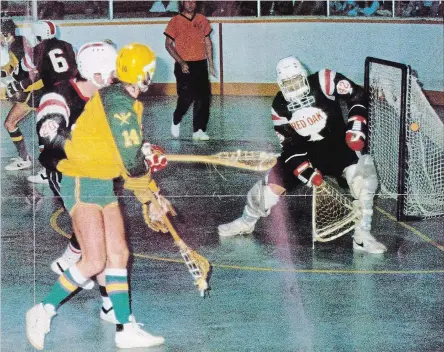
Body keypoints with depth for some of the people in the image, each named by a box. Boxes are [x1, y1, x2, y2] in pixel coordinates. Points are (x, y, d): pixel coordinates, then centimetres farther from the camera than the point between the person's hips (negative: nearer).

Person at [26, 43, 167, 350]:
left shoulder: (127, 103, 12)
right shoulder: (118, 104, -20)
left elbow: (135, 158, 18)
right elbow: (132, 163, -23)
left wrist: (151, 197, 18)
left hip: (103, 185, 10)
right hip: (82, 185, -10)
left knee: (119, 254, 8)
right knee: (94, 261, -13)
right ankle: (43, 312, 2)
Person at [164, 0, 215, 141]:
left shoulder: (202, 20, 10)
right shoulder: (175, 21, -2)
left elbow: (207, 42, 17)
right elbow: (168, 44, -3)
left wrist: (211, 64, 13)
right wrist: (181, 62, -13)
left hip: (201, 65, 4)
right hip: (184, 66, -4)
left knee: (203, 98, -2)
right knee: (186, 97, -11)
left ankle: (199, 130, 5)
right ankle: (176, 121, 17)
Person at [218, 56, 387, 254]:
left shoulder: (324, 82, -17)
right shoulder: (280, 106, -7)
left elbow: (357, 96, -10)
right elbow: (289, 144, -6)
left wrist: (356, 128, -19)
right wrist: (305, 170, -18)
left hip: (336, 145, -2)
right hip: (303, 151, 2)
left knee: (361, 174, -29)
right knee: (273, 184, -6)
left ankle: (362, 235, -23)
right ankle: (246, 222, 25)